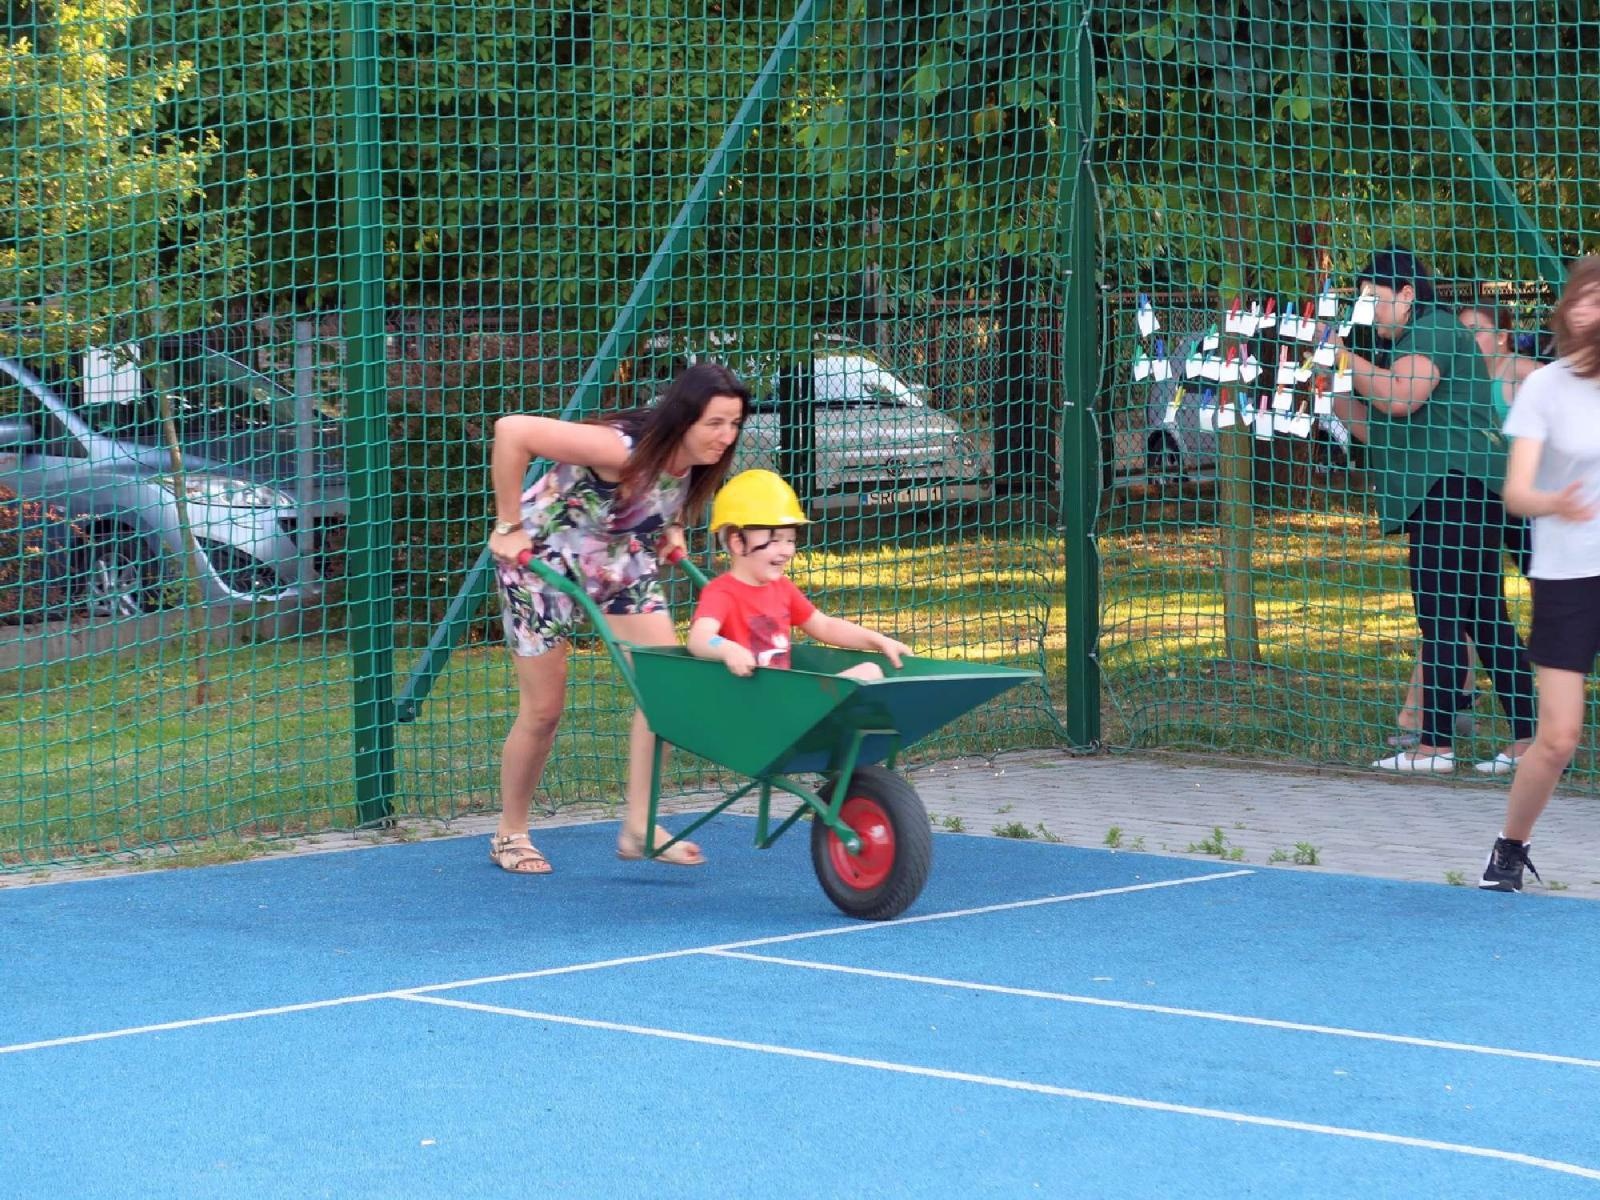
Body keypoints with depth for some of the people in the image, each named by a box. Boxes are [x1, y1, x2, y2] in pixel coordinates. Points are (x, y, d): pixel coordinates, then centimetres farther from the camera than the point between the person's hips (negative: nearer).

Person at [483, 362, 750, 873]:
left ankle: (639, 826, -2)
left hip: (624, 562, 6)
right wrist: (508, 525, -31)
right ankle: (509, 835, 19)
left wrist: (671, 527, -1)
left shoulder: (698, 458, -14)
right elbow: (511, 431, -39)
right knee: (543, 707, 0)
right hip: (545, 558, -6)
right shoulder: (622, 450, -37)